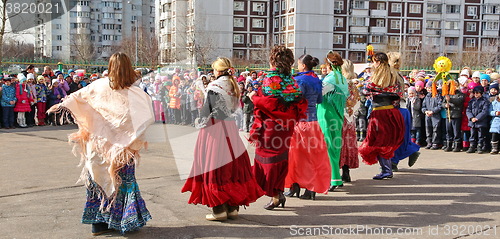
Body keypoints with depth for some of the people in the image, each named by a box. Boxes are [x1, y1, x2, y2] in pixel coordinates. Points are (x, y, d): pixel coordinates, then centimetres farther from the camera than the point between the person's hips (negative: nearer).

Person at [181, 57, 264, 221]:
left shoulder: (214, 86, -10)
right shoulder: (233, 87, 10)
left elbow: (207, 110, -10)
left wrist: (201, 125, 1)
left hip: (214, 128, -7)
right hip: (230, 128, 7)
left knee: (215, 168, -1)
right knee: (232, 166, 9)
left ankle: (219, 209, 0)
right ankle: (233, 207, 15)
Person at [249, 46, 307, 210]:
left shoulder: (271, 78, -12)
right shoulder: (290, 79, 7)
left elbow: (270, 102, -21)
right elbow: (300, 102, 4)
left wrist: (254, 97, -6)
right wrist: (293, 118, 16)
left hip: (271, 125, -7)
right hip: (286, 126, 7)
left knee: (270, 158, 1)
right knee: (281, 156, 15)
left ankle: (275, 196, 1)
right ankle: (279, 192, 20)